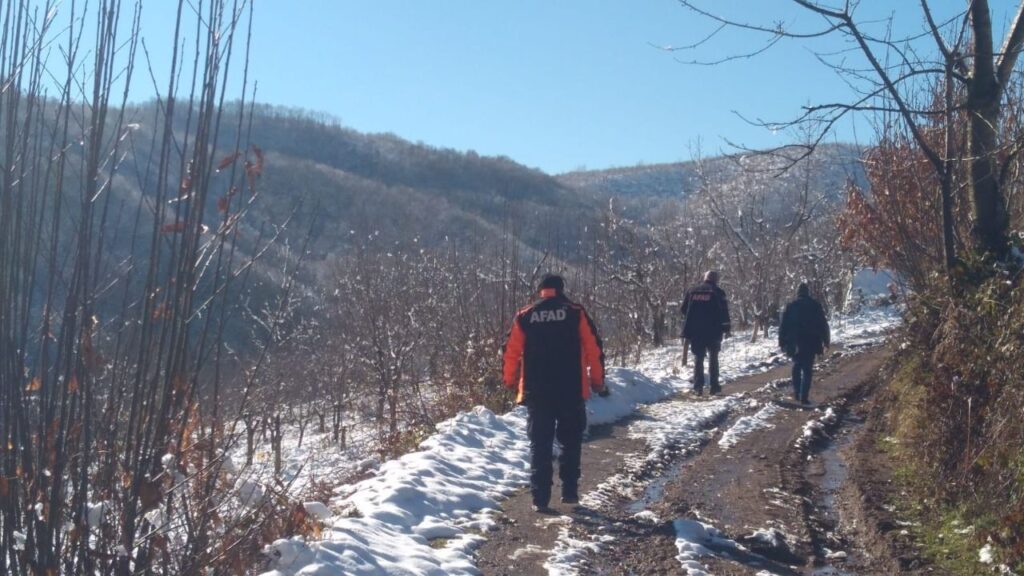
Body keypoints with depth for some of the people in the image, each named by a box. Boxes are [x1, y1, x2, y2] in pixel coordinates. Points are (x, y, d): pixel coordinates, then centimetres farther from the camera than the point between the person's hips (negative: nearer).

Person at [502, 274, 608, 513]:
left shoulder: (524, 316, 4)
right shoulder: (576, 313, 1)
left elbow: (511, 352, 5)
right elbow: (594, 350, -1)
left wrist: (510, 382, 21)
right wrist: (598, 381, 9)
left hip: (536, 392, 1)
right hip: (571, 391, -1)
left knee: (539, 445, 5)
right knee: (571, 441, 16)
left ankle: (540, 498, -1)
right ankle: (569, 491, 13)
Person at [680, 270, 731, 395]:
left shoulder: (691, 291, 9)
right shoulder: (718, 292, -2)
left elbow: (684, 310, 11)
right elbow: (724, 311, -5)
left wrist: (686, 331, 18)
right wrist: (726, 328, 3)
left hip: (694, 332, 2)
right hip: (712, 332, -2)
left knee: (698, 358, 8)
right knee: (713, 358, 9)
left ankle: (698, 385, -1)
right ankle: (714, 386, 6)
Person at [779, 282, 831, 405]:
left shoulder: (790, 306, 2)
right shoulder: (815, 305, 1)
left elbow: (784, 325, 2)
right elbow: (823, 324, 2)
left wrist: (782, 342, 8)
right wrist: (826, 340, 10)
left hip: (795, 343, 1)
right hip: (811, 343, -1)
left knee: (796, 367, 19)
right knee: (807, 370, 0)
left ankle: (796, 393, 14)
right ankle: (804, 396, -8)